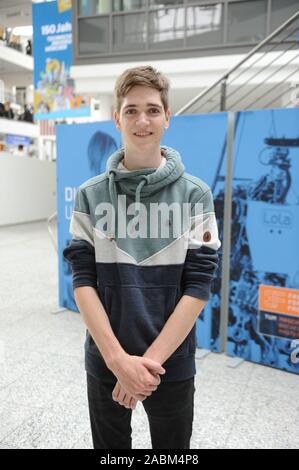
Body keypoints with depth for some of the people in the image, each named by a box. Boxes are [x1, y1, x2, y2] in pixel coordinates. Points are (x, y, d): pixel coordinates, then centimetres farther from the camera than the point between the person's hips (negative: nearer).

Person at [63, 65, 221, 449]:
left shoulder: (196, 195, -6)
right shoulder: (90, 195, -3)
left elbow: (197, 285, -9)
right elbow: (83, 280, -7)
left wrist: (151, 360, -15)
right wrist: (119, 359, -15)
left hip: (172, 363, 0)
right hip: (105, 361, 1)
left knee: (171, 446, 19)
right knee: (109, 445, 20)